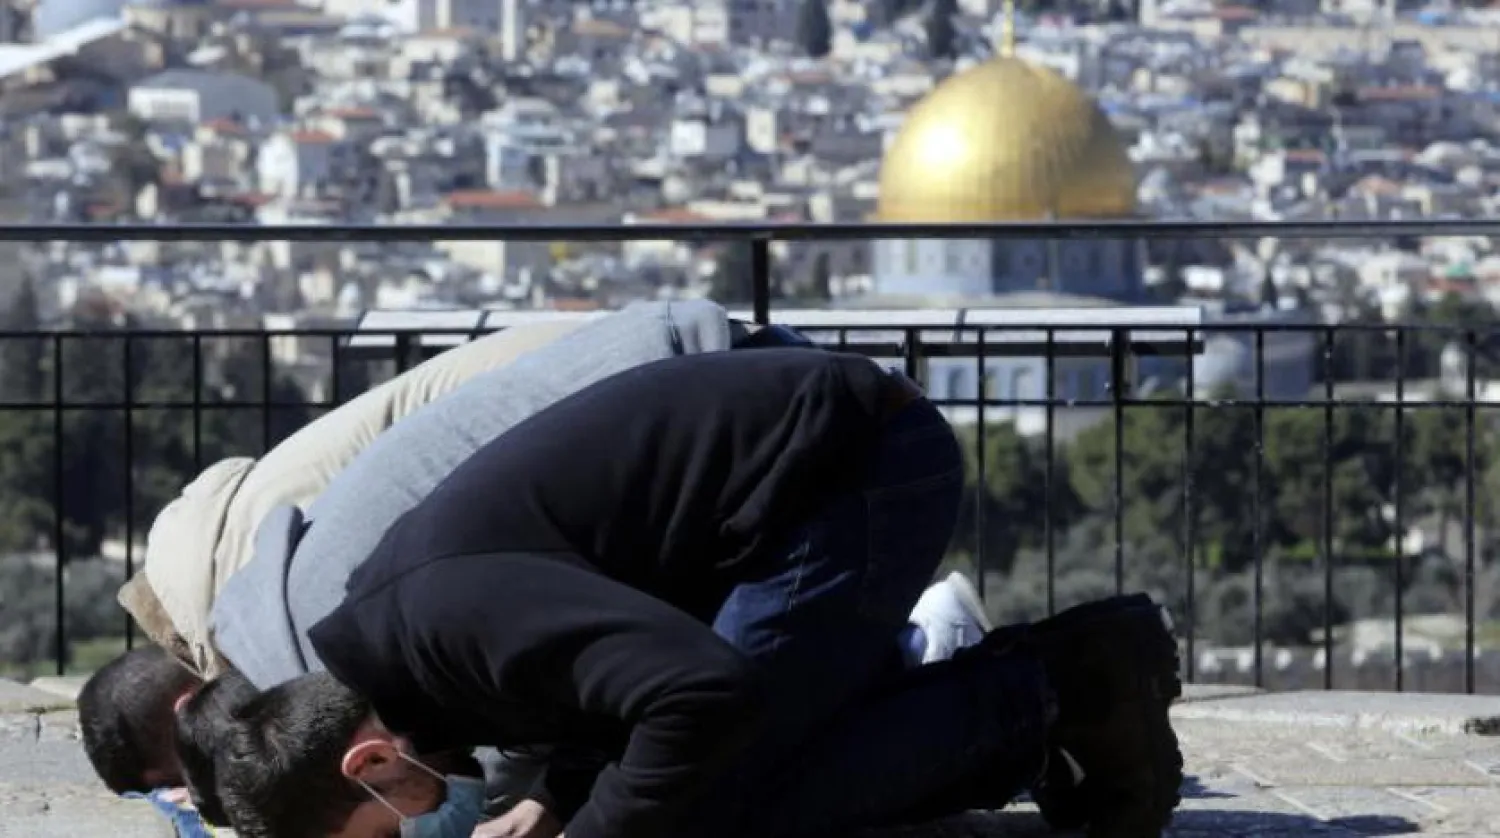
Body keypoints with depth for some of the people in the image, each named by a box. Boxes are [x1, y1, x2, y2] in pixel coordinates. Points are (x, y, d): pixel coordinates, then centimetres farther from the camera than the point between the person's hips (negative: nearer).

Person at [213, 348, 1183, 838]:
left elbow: (704, 692, -32)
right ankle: (1060, 678, 10)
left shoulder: (438, 612, -23)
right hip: (864, 450, 10)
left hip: (863, 466, -10)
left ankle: (1053, 695, -4)